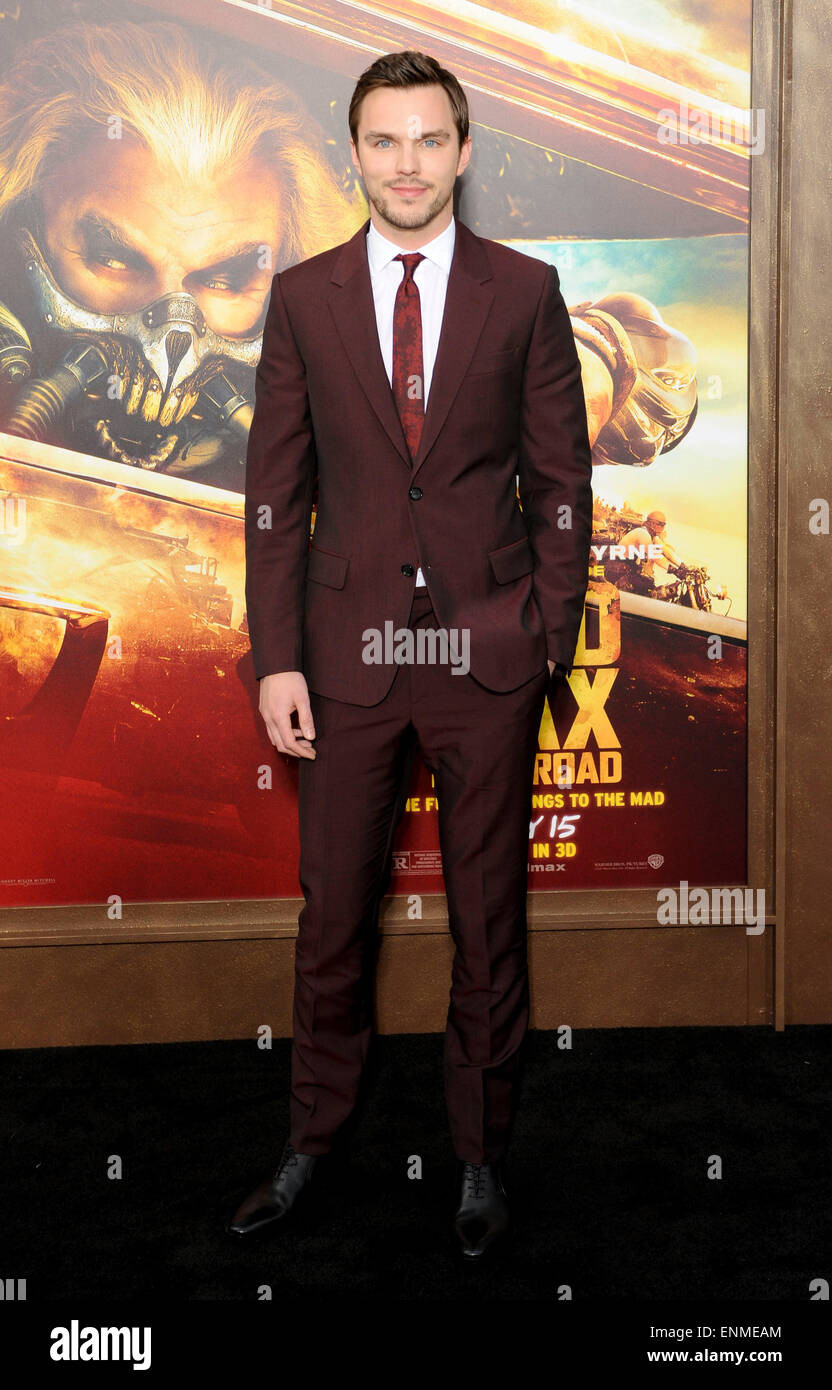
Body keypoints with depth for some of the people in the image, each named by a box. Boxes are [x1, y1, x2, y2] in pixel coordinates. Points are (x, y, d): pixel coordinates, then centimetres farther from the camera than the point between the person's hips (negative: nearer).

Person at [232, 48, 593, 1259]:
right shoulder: (304, 297, 4)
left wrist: (551, 637, -3)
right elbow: (275, 490, 3)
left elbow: (562, 478, 3)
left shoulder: (526, 291, 2)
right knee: (333, 910, 10)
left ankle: (482, 1151, 28)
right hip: (348, 647, 1)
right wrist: (277, 658, -3)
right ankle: (314, 1138, 29)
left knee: (489, 912, 10)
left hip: (488, 653, -1)